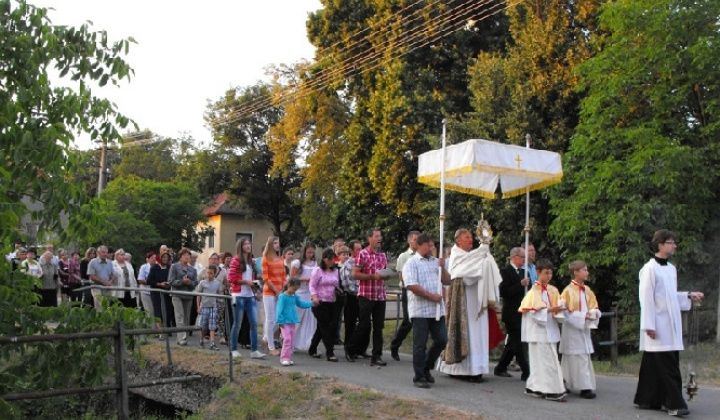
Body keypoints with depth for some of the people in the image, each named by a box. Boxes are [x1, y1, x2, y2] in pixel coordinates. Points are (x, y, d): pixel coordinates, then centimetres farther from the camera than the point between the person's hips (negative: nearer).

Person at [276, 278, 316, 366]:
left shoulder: (295, 297, 9)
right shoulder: (282, 296, -11)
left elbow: (301, 304, 21)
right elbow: (280, 310, -13)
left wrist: (311, 303, 11)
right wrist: (280, 321, -16)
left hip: (292, 322, 7)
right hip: (285, 322, -7)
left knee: (292, 340, 7)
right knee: (287, 339, -14)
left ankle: (288, 358, 15)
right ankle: (284, 358, -8)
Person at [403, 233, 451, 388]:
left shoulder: (436, 262, 15)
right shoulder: (411, 263, -4)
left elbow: (447, 281, 14)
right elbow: (411, 286, -14)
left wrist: (442, 268, -3)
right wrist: (431, 296, -12)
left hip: (437, 309, 6)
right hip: (420, 310, -6)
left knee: (441, 340, 6)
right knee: (420, 344, 0)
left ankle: (426, 368, 25)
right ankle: (419, 377, 11)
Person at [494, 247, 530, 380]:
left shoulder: (522, 272, 14)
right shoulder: (505, 272, -10)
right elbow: (503, 292, -18)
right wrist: (521, 284, -23)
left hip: (520, 313, 9)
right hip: (511, 314, -9)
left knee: (513, 343, 14)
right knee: (518, 343, -6)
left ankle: (500, 368, 24)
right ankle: (526, 372, -5)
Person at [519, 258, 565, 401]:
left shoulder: (553, 290, 10)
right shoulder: (534, 291, -8)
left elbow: (557, 307, 14)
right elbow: (533, 311, -15)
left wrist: (559, 309, -8)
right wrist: (550, 310, -25)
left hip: (551, 329, 6)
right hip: (538, 330, -6)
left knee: (540, 361, 10)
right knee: (545, 361, -5)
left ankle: (533, 387, 19)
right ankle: (551, 390, -2)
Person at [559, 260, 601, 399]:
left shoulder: (587, 290, 8)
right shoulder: (568, 291, -12)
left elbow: (594, 307, 14)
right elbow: (565, 312, -15)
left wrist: (594, 313, -8)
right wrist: (583, 316, -21)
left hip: (584, 329, 7)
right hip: (572, 330, -7)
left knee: (585, 356, 10)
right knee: (579, 358, -7)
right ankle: (585, 387, -2)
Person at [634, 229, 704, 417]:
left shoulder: (671, 268, 13)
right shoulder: (650, 269, -11)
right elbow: (646, 298, -14)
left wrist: (689, 296, 8)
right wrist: (649, 325, -16)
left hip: (671, 325, 8)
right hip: (658, 326, -8)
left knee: (669, 364, 9)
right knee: (666, 366, -7)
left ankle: (648, 399, 17)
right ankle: (674, 403, -3)